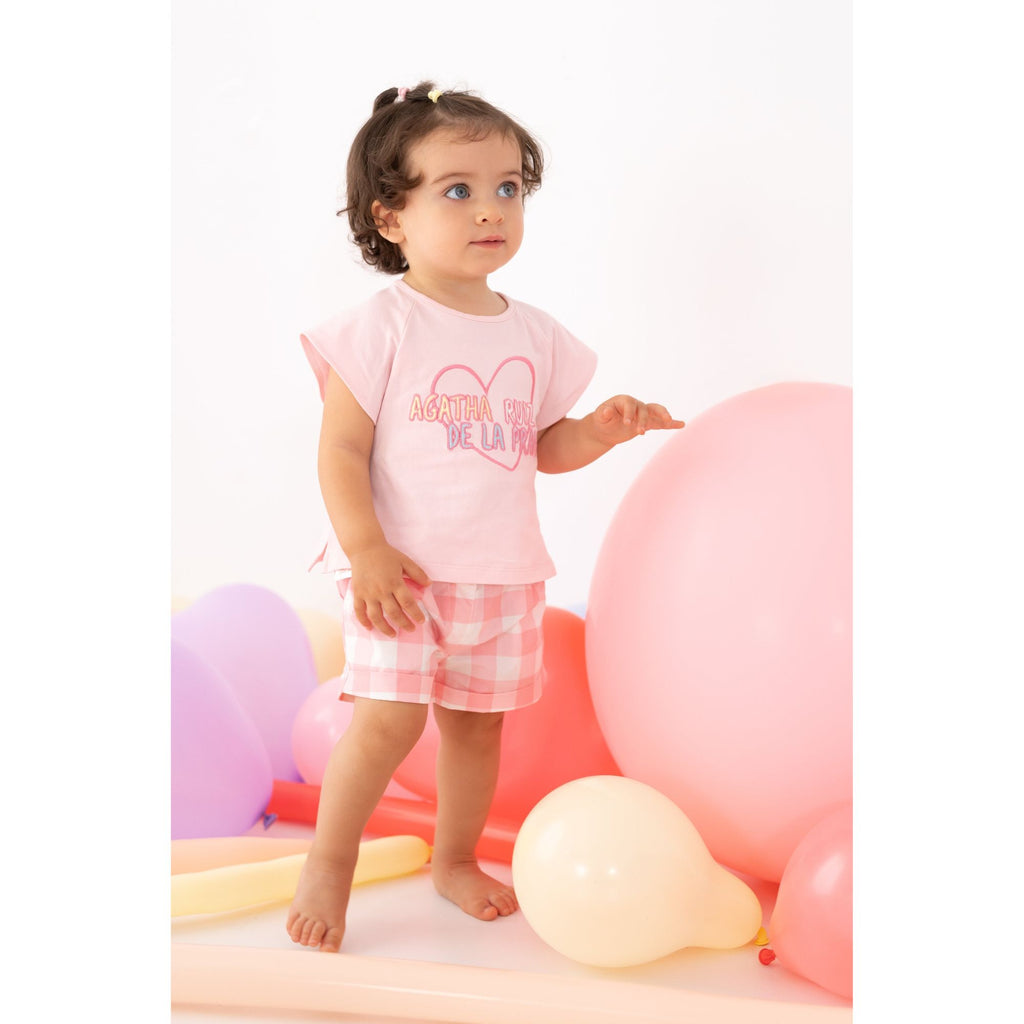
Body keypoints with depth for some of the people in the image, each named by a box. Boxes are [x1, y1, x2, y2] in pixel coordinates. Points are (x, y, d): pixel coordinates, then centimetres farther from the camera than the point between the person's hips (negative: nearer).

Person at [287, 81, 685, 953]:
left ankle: (455, 860, 33)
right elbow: (342, 449, -10)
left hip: (501, 569, 5)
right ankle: (330, 861, 9)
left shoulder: (533, 335, 8)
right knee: (390, 716, -14)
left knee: (479, 718, 12)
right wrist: (367, 551, -19)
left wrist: (599, 430, -5)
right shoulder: (382, 328, -8)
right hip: (403, 568, -5)